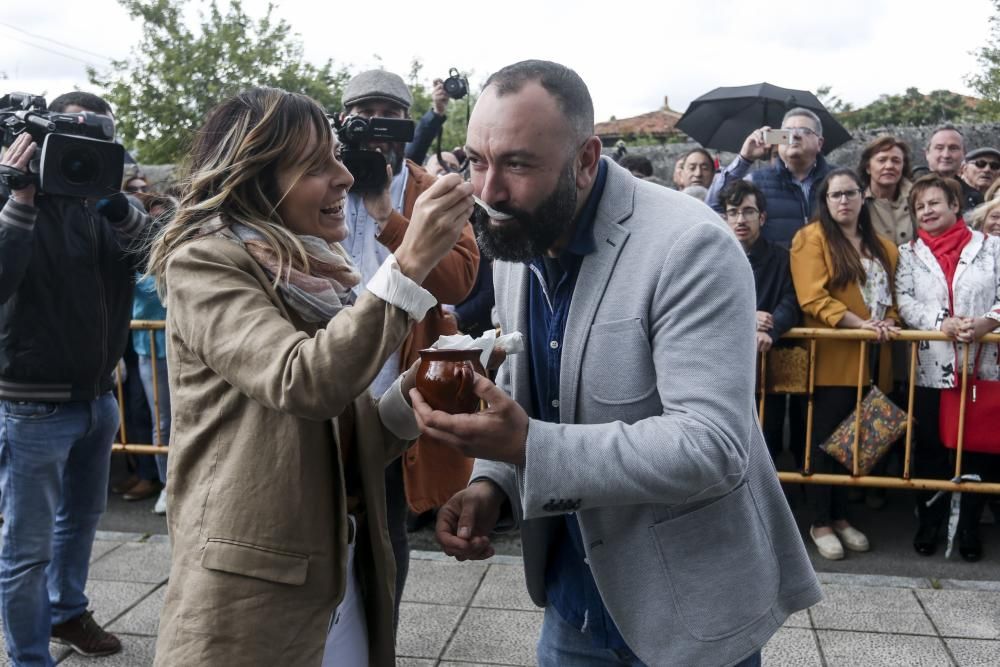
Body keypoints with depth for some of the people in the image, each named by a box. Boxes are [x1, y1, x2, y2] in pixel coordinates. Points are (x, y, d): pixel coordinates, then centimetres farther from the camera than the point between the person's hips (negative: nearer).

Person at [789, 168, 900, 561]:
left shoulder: (882, 247, 16)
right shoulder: (812, 238, -4)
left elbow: (891, 296, 19)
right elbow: (813, 297, -14)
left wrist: (887, 324, -3)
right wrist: (860, 323, -21)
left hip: (871, 359, 6)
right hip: (833, 356, -6)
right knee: (827, 439, 0)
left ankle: (840, 516, 24)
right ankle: (820, 522, 11)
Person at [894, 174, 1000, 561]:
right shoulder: (910, 253, 9)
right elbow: (905, 301, -2)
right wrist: (944, 323, -17)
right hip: (931, 366, 1)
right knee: (930, 447, 7)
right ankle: (929, 521, 21)